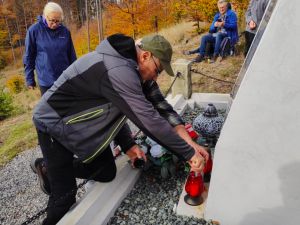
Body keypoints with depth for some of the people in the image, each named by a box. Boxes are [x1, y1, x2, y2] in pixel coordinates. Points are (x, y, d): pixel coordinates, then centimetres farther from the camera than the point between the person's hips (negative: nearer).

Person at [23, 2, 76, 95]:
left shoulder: (65, 31, 0)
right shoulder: (34, 30, -7)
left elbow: (71, 55, 8)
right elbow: (29, 56, -1)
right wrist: (29, 79, 0)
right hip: (45, 81, -2)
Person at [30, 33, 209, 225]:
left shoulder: (135, 67, -5)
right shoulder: (118, 71, -35)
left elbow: (159, 104, -6)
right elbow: (150, 120, -33)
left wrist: (190, 143, -13)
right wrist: (189, 153, -23)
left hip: (84, 123, 8)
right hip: (54, 123, -8)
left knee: (107, 172, 9)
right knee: (65, 197, -5)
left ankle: (50, 168, 27)